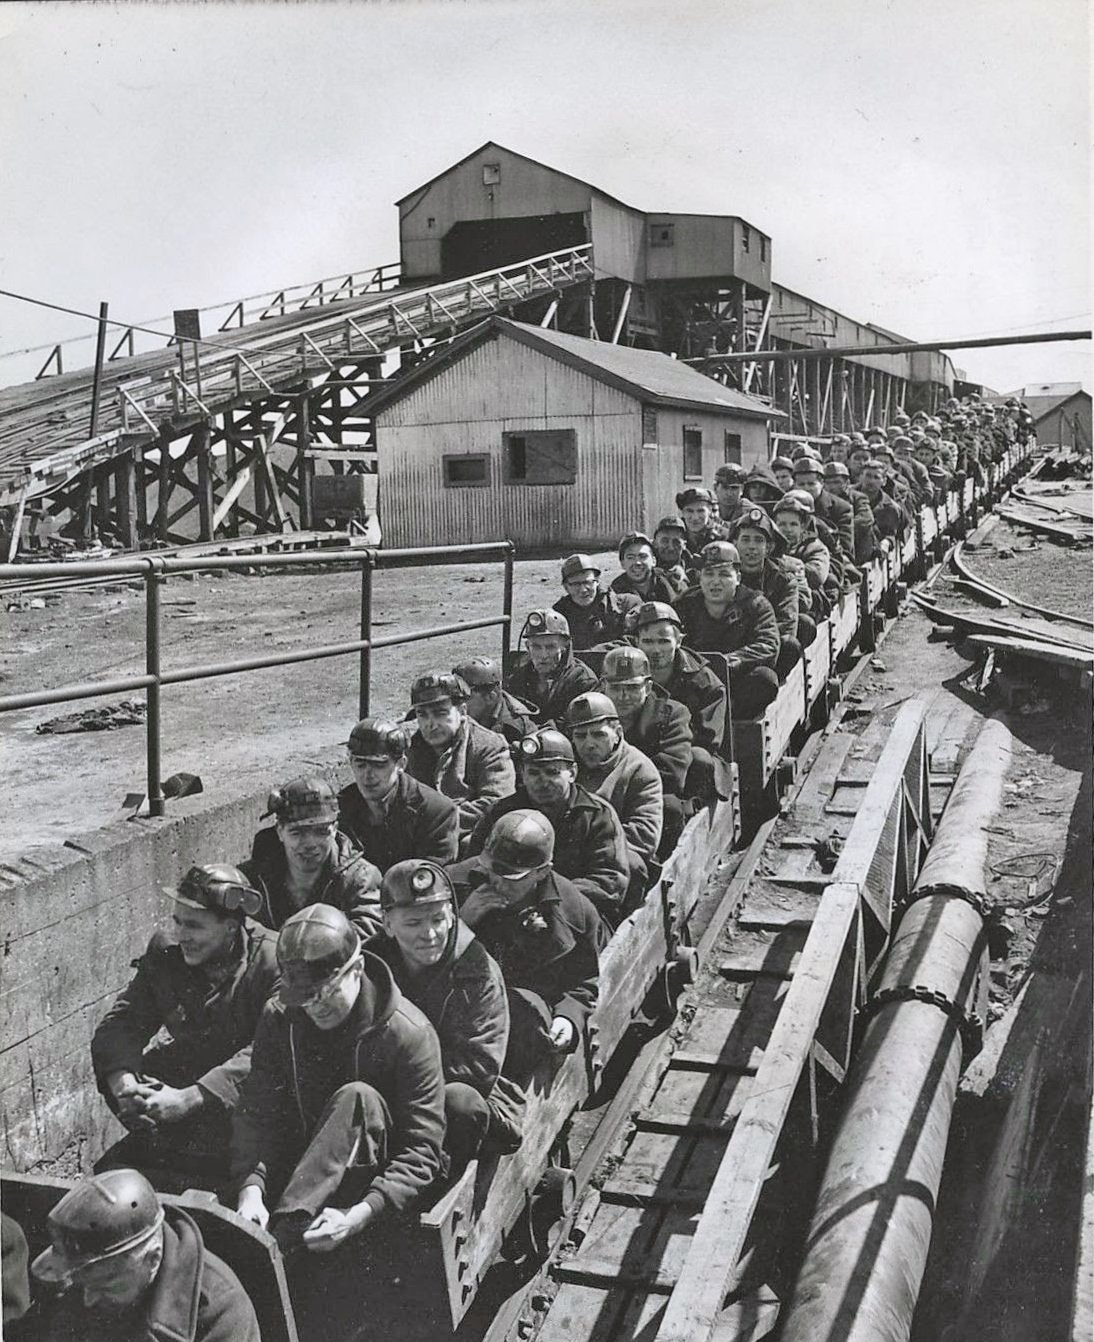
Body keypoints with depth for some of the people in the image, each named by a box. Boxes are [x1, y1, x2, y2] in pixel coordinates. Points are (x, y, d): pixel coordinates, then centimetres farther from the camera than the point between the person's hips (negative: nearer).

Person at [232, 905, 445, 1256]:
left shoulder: (409, 1033, -16)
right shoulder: (279, 1017, -4)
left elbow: (422, 1151, -18)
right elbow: (257, 1112, -8)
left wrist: (359, 1215, -32)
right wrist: (250, 1188, -27)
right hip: (295, 1167, 3)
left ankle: (282, 1234, -39)